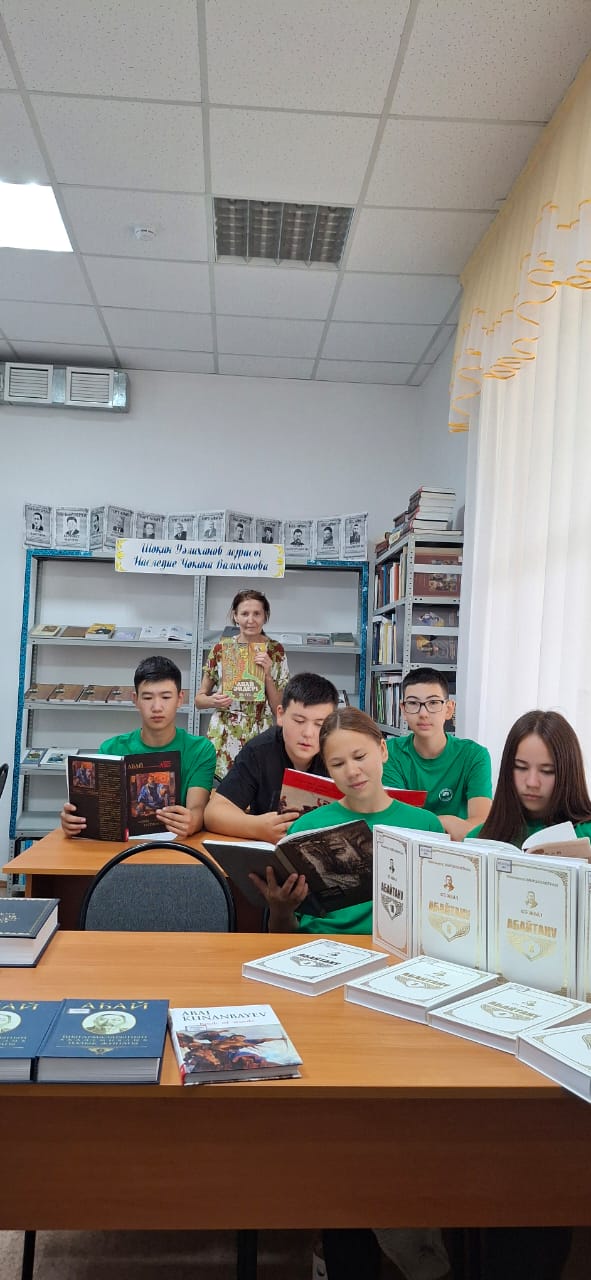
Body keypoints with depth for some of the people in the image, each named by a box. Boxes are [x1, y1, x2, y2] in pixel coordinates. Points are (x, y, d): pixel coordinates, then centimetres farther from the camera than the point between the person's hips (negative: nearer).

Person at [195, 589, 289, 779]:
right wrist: (213, 701, -13)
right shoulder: (220, 649, -1)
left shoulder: (276, 651, -2)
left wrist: (267, 675, -14)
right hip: (223, 739, 0)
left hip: (260, 739, 0)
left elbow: (279, 709, -2)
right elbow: (199, 698, 8)